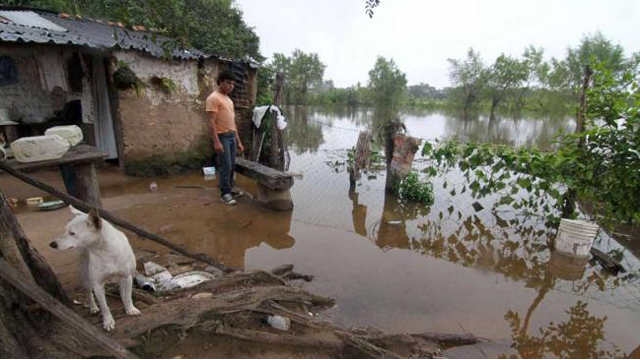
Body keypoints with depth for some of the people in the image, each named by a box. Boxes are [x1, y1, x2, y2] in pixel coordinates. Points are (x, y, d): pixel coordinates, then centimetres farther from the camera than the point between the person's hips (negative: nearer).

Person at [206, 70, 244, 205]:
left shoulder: (229, 100, 18)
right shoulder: (213, 98, -9)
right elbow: (212, 121, -16)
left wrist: (238, 141, 17)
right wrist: (216, 141, -23)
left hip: (232, 136, 8)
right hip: (222, 137, -8)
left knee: (231, 165, 12)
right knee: (225, 166, -6)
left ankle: (229, 189, 23)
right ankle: (224, 194, 2)